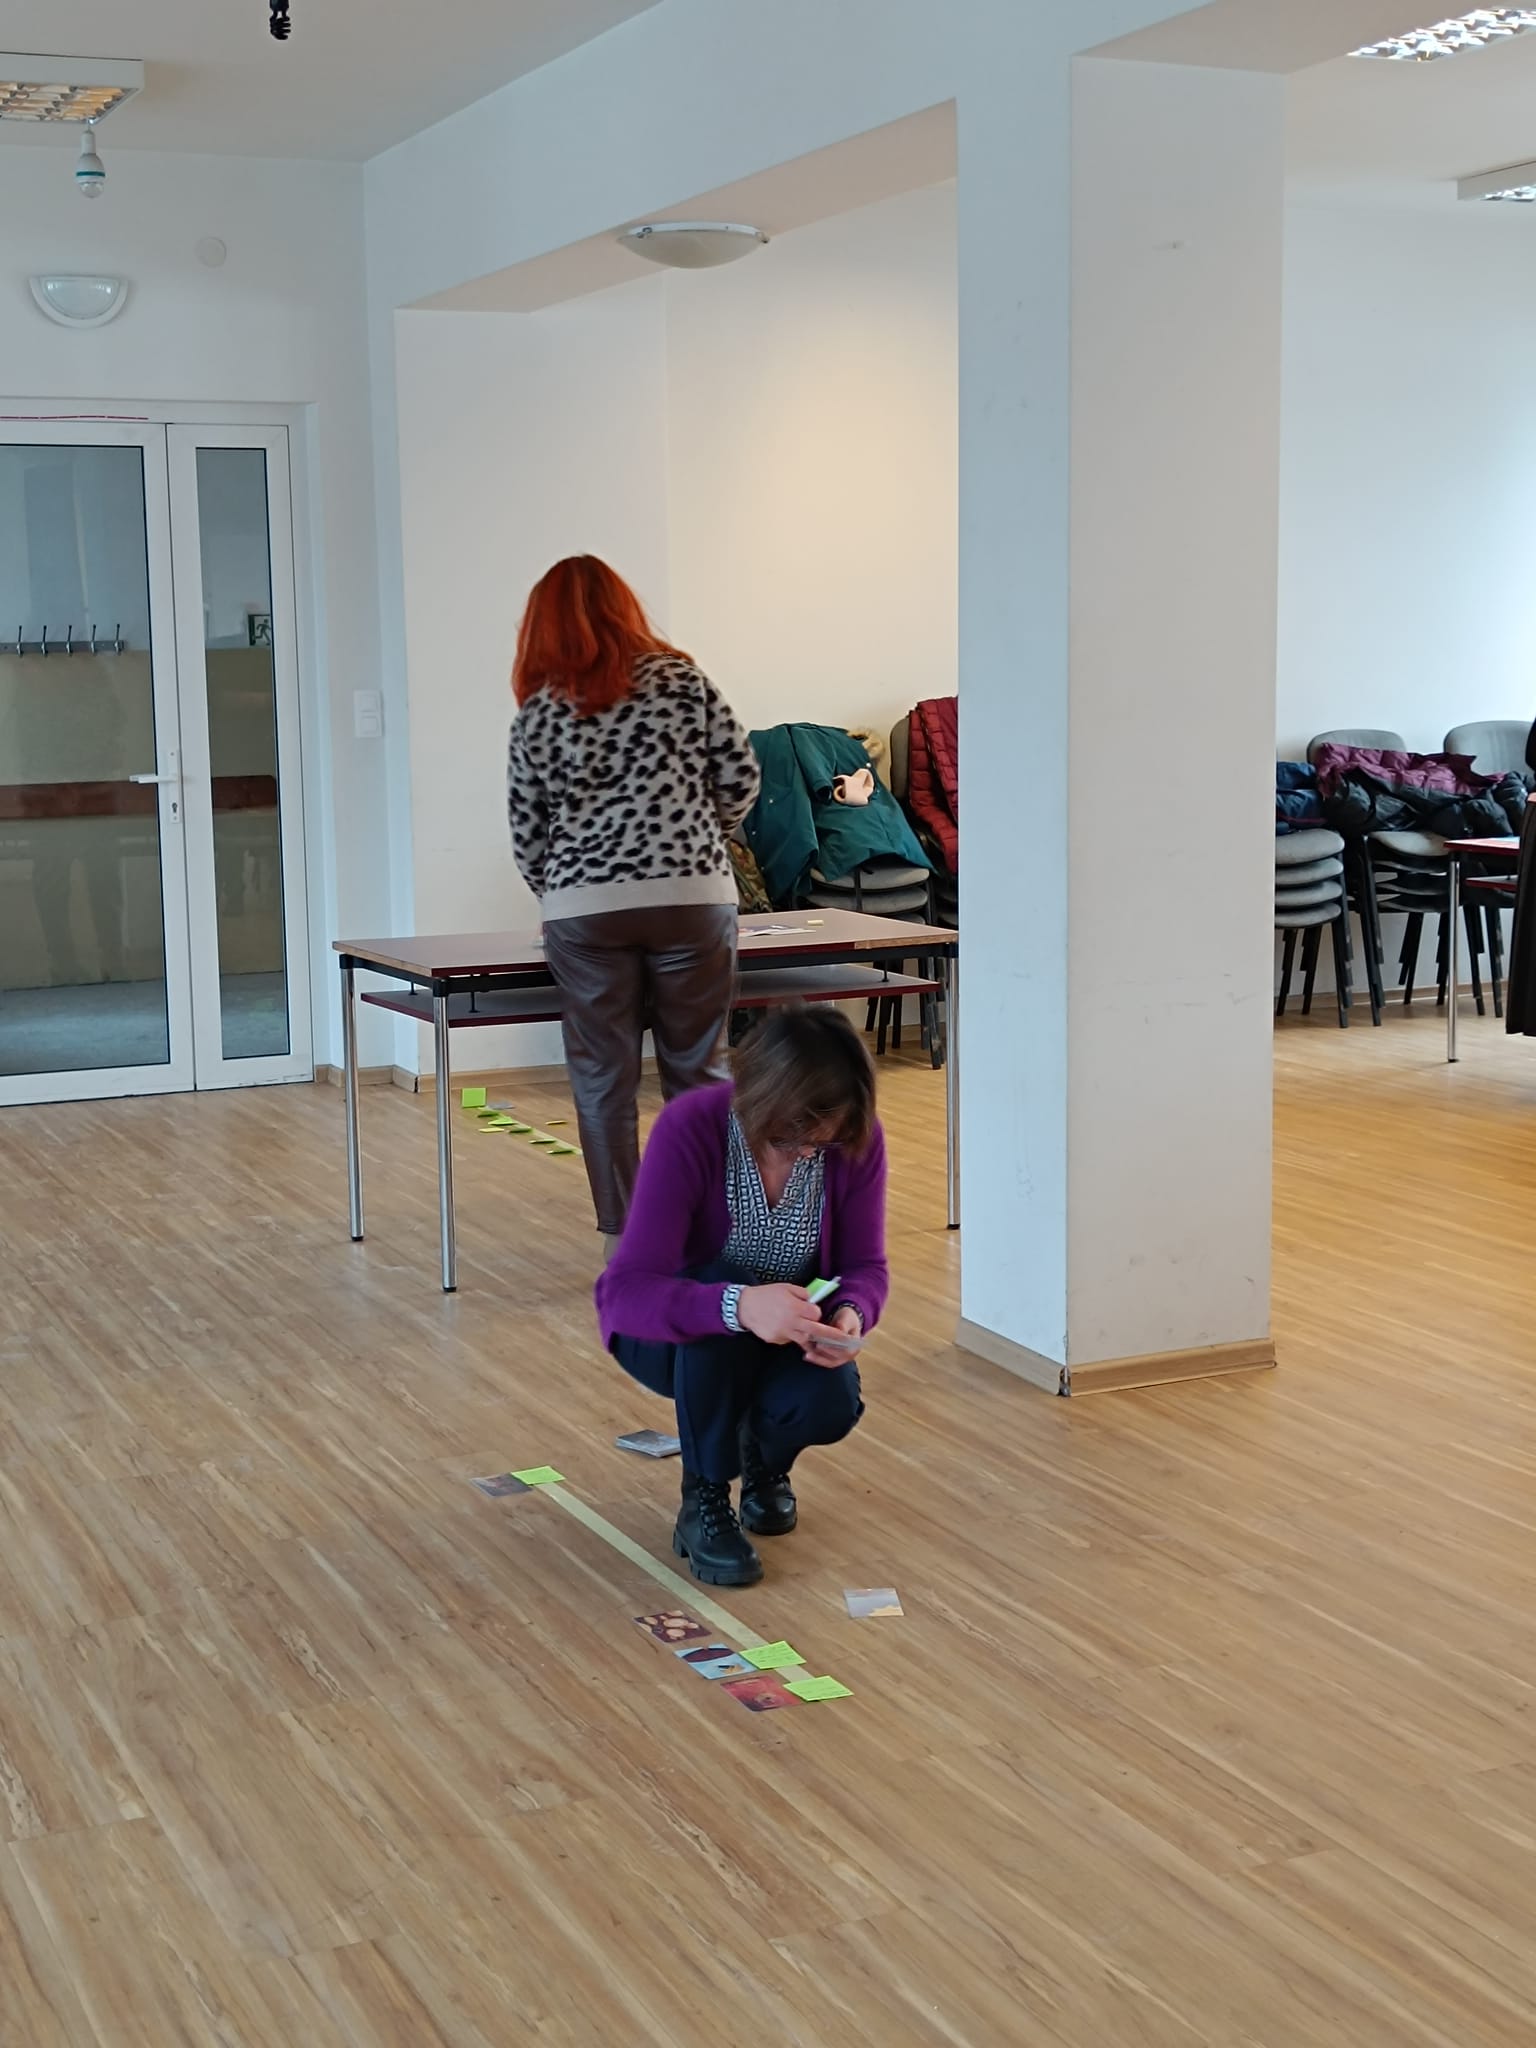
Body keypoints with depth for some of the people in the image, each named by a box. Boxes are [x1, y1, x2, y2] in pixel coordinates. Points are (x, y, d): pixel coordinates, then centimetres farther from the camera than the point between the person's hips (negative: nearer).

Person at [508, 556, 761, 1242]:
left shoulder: (539, 713, 5)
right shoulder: (682, 681, 4)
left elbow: (526, 832, 7)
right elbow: (741, 779, 3)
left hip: (583, 910, 0)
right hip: (694, 899, 0)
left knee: (603, 1078, 7)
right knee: (697, 1069, 9)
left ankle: (623, 1239, 10)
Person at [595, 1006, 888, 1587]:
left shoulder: (857, 1139, -20)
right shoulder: (689, 1130, -31)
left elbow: (864, 1265, -10)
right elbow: (625, 1292, -37)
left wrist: (850, 1313, -35)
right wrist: (739, 1306, -55)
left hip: (783, 1336, 3)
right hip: (674, 1333, -3)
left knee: (830, 1401, -30)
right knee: (723, 1284, -36)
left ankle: (764, 1458, 9)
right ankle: (703, 1501, -16)